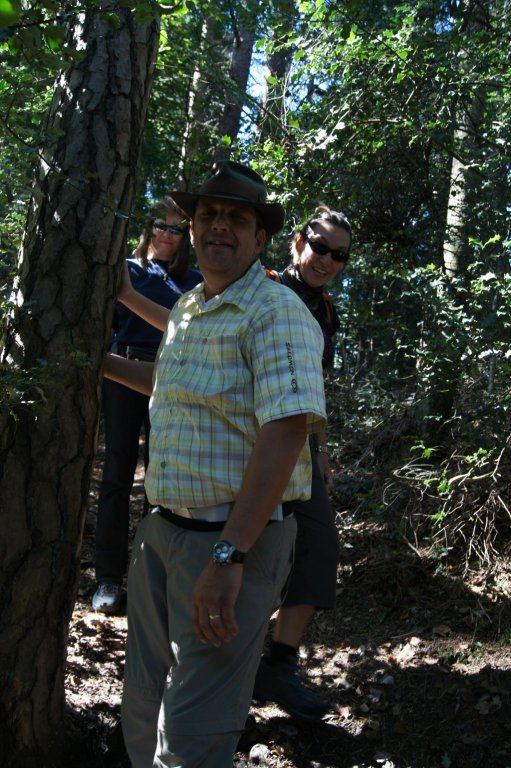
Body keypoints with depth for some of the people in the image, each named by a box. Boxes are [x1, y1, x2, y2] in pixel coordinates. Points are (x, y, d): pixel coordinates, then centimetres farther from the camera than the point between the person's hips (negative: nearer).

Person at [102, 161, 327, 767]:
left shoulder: (275, 312, -15)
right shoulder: (186, 310, 13)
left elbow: (285, 432, -26)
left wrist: (228, 558, -29)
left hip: (235, 538, -8)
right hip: (161, 530, 8)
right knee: (143, 710, 19)